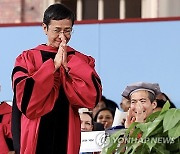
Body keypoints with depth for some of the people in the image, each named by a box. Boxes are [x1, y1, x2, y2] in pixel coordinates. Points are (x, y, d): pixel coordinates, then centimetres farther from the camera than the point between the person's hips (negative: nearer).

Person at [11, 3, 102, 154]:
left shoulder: (82, 62, 10)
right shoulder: (27, 59, 4)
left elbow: (93, 97, -6)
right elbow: (25, 96, -11)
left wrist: (67, 65, -9)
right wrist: (53, 65, -11)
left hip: (67, 136, 1)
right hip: (35, 135, -1)